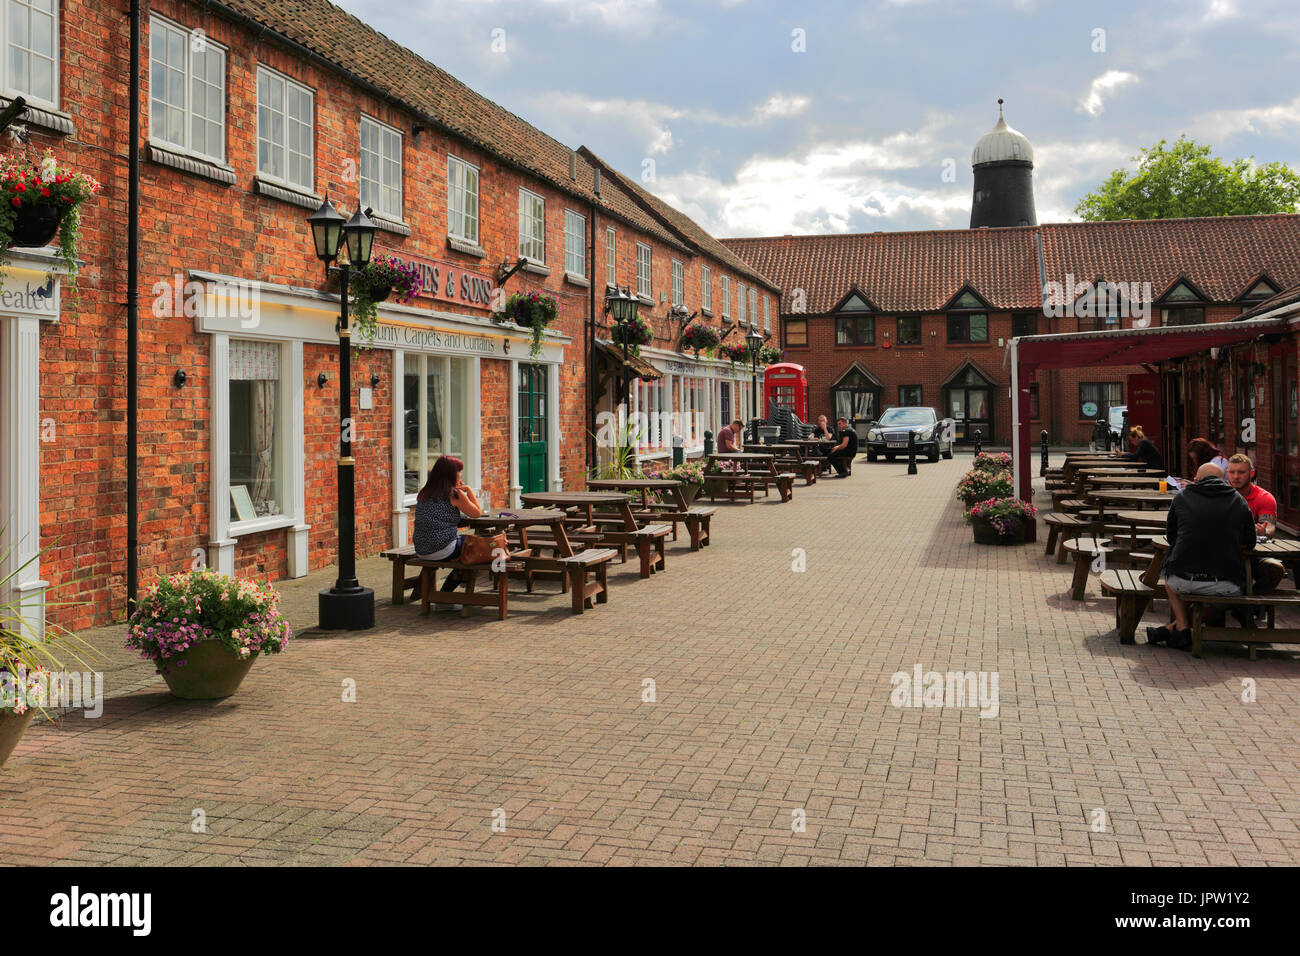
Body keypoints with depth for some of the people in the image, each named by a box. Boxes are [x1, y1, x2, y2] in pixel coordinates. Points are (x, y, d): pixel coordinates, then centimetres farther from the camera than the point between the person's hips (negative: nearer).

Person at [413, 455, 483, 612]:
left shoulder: (424, 493, 10)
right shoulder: (455, 494, -11)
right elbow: (477, 513, 0)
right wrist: (468, 490, 10)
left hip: (421, 551, 8)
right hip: (443, 550, -7)